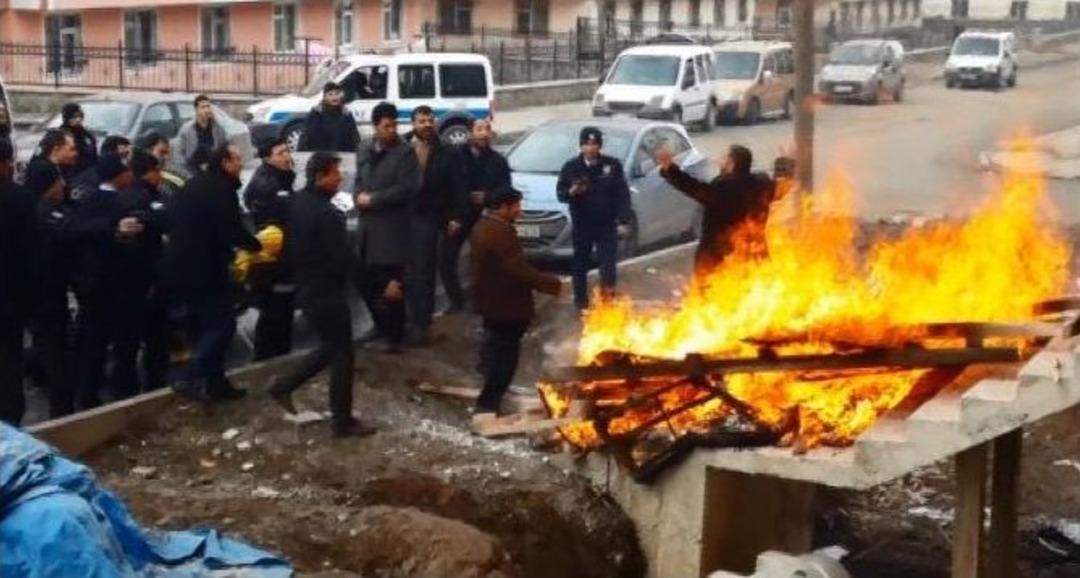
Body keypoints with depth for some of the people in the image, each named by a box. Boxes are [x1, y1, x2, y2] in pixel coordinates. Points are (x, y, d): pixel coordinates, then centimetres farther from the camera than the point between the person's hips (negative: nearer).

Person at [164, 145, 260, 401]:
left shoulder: (193, 185, 18)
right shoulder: (221, 188, -11)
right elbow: (233, 230, -18)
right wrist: (257, 245, 0)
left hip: (181, 267, 10)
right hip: (204, 269, -10)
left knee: (205, 325, 15)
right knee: (222, 324, -6)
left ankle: (214, 382, 17)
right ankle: (191, 379, -14)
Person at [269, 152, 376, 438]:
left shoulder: (298, 203, 6)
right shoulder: (326, 213, -23)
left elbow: (291, 245, 15)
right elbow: (340, 257, -22)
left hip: (306, 288, 9)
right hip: (327, 292, -9)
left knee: (329, 347, 23)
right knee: (342, 355, 1)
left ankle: (284, 386, 23)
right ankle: (342, 421, 7)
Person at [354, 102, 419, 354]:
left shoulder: (405, 152, -7)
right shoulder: (365, 153, 15)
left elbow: (407, 189, -15)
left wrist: (373, 199, -12)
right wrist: (359, 197, -2)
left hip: (392, 228, -7)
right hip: (367, 226, 7)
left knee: (391, 287, -2)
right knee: (366, 281, 11)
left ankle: (394, 336, 10)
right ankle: (383, 330, 28)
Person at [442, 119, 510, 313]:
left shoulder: (498, 160, 5)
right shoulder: (457, 156, -2)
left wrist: (487, 197, -14)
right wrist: (451, 216, -10)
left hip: (486, 218, 0)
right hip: (457, 217, 0)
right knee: (446, 260, -4)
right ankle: (457, 301, 13)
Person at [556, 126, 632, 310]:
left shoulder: (613, 165, -1)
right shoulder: (571, 167, -1)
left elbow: (622, 194, -1)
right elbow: (560, 192, 1)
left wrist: (624, 220, -8)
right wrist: (571, 192, -23)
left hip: (607, 224, -1)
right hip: (581, 225, 1)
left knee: (608, 264, 0)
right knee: (580, 264, 10)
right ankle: (581, 300, 24)